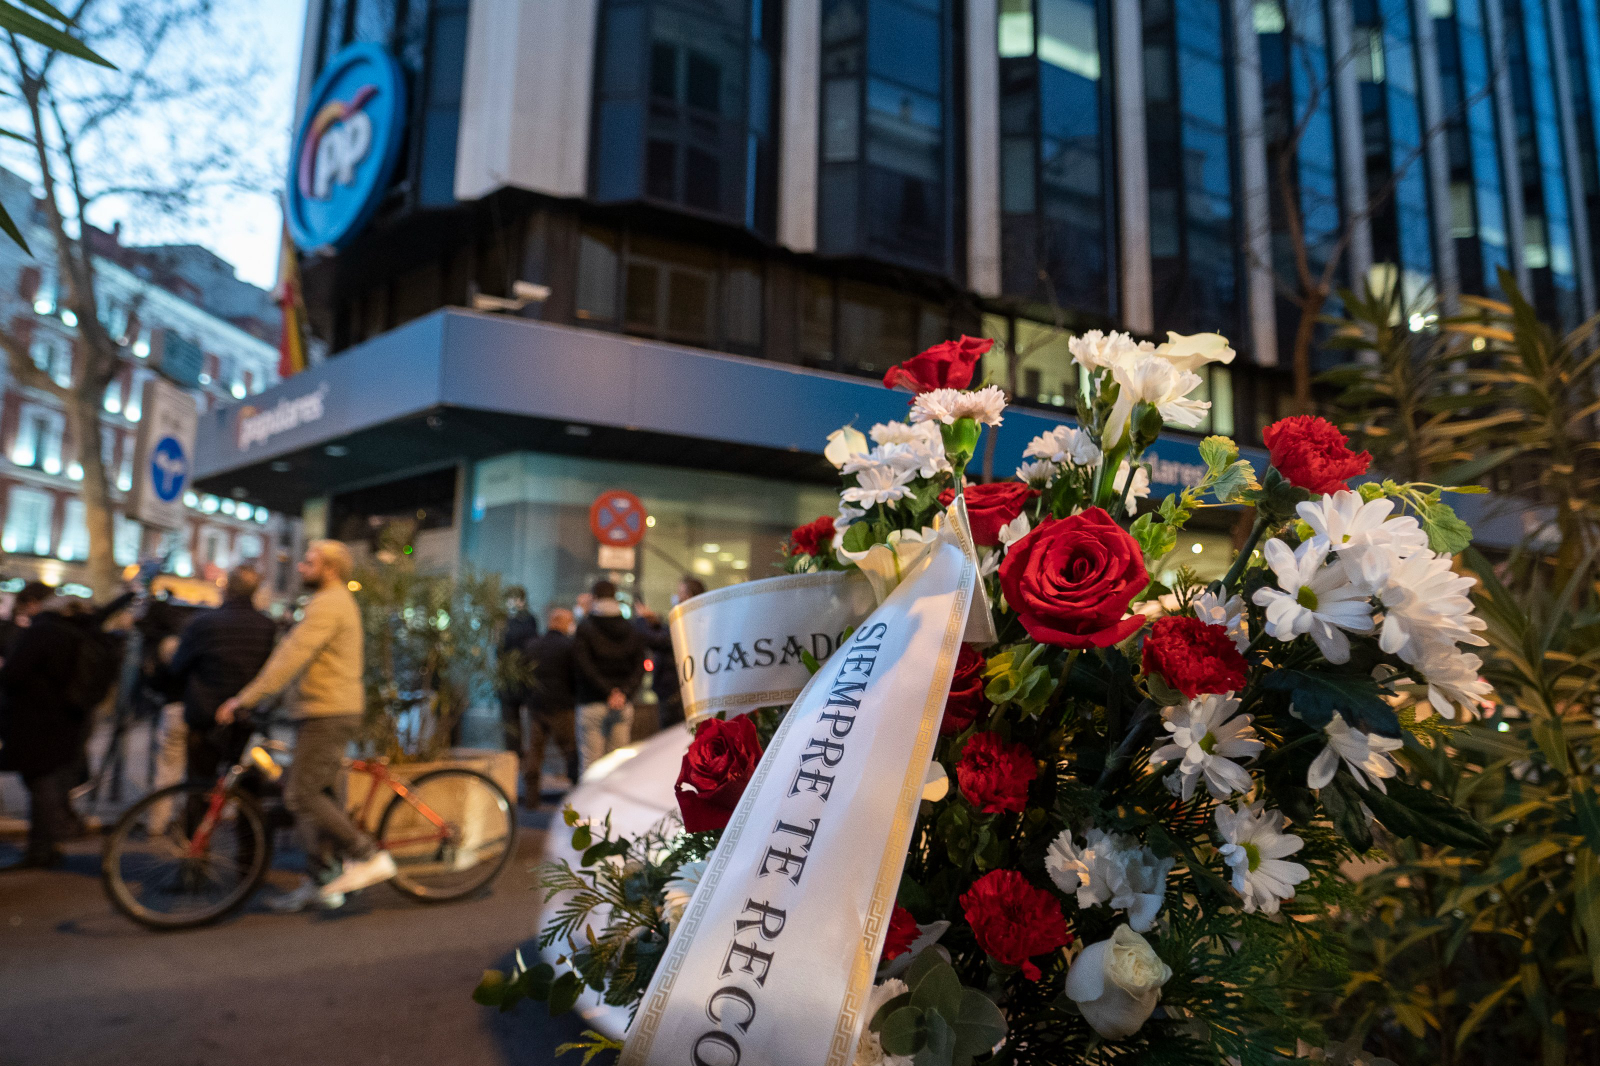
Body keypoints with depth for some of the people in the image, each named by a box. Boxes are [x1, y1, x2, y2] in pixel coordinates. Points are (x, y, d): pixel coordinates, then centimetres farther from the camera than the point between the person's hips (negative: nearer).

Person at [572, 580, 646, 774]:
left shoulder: (584, 629, -3)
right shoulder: (631, 630, 9)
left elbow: (585, 667, -12)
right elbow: (639, 667, 1)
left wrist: (608, 692, -11)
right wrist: (625, 692, -6)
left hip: (592, 705, -4)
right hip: (624, 706, 4)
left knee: (590, 765, -2)